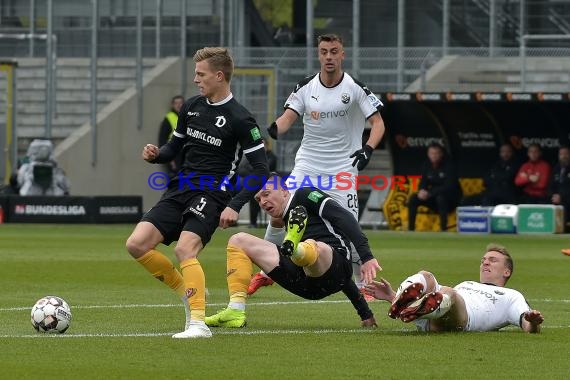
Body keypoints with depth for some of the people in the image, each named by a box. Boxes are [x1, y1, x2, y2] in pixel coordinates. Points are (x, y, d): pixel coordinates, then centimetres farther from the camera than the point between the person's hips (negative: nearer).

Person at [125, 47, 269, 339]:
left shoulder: (240, 120, -9)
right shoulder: (191, 107, 11)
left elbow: (261, 170, -9)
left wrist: (236, 206, -18)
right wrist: (156, 155, 0)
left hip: (211, 194, -7)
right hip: (180, 190, 7)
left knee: (184, 249, -29)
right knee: (136, 244, -7)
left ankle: (198, 323, -26)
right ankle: (188, 291, 11)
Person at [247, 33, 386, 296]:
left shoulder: (355, 88, -6)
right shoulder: (306, 87, 1)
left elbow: (378, 123, -6)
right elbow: (288, 117, -6)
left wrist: (367, 150, -24)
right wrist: (274, 129, -29)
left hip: (342, 168, -3)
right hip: (306, 166, 3)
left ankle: (363, 282, 8)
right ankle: (265, 273, 12)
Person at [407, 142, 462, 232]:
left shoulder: (448, 166, -17)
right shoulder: (426, 166, -1)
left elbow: (449, 186, -25)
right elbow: (423, 183, 3)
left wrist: (429, 193, -32)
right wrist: (422, 191, -23)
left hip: (451, 200, -5)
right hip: (434, 198, 5)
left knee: (440, 197, -37)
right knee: (413, 198, -13)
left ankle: (443, 229, -36)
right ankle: (410, 229, -11)